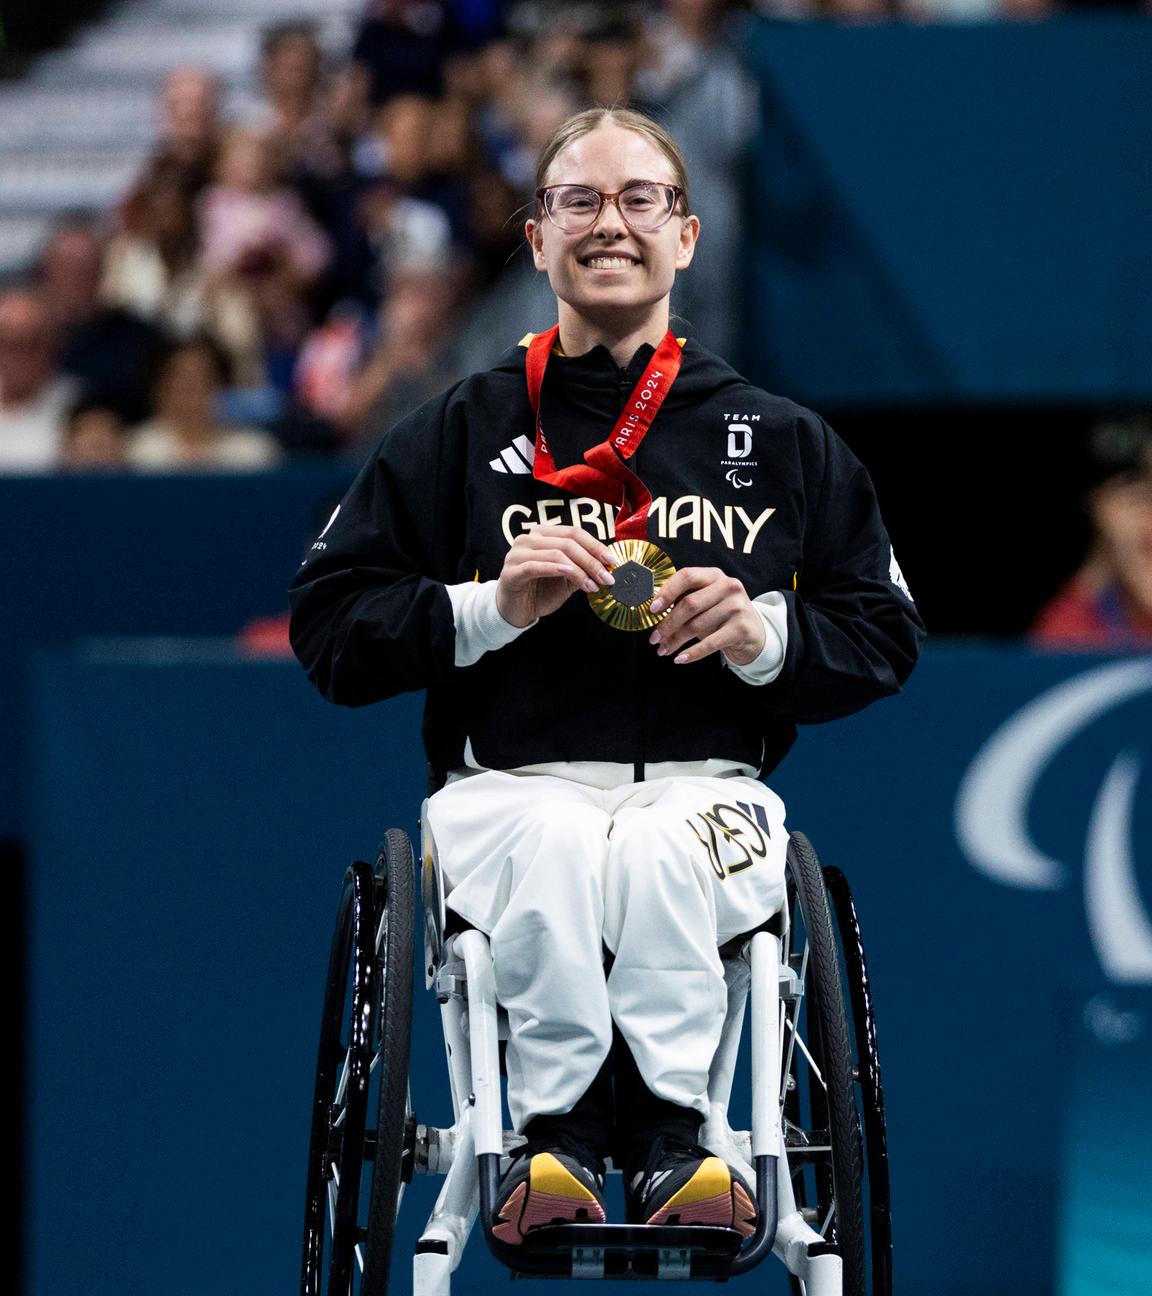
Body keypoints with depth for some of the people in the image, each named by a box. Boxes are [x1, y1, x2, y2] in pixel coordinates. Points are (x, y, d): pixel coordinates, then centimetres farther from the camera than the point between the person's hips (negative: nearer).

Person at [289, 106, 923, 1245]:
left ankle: (666, 1126, -31)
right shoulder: (464, 432, 14)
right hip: (511, 787, 0)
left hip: (712, 790, 0)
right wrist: (491, 607, -7)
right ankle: (559, 1134, -32)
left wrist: (765, 633, -6)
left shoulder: (781, 442, 18)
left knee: (662, 850, -38)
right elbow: (329, 626, 10)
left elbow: (884, 640, 16)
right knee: (556, 849, -38)